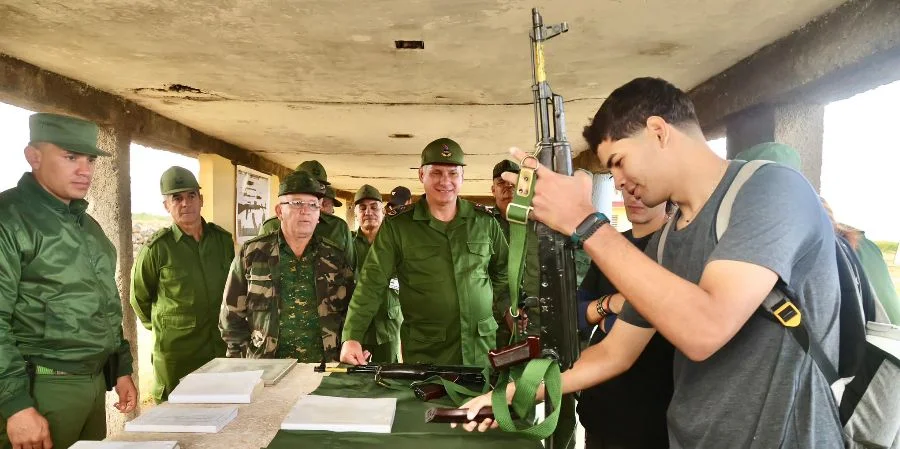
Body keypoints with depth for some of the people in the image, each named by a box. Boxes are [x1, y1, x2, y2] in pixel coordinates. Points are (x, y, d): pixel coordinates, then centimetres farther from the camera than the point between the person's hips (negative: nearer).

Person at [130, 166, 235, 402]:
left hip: (223, 347, 4)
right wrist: (162, 326, 11)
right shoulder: (157, 247, -8)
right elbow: (139, 297, 5)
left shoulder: (222, 239, 4)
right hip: (176, 354, -4)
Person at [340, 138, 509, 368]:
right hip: (425, 354, -2)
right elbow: (372, 282, -8)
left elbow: (503, 273, 16)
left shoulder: (484, 221, 4)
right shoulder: (397, 225, -4)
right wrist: (352, 337, -17)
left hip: (482, 349, 3)